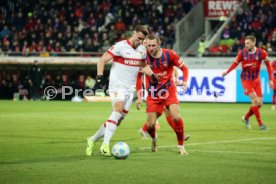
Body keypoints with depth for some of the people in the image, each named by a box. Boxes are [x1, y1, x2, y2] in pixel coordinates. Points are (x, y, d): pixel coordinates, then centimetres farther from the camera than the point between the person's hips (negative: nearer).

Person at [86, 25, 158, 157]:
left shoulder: (142, 50, 11)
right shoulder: (120, 46, -10)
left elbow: (144, 66, 29)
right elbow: (102, 60, -12)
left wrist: (152, 75, 10)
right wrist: (99, 77, -24)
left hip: (130, 89, 7)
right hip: (117, 85, -7)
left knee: (118, 120, 4)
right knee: (118, 109, -30)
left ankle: (93, 140, 20)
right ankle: (105, 145, -31)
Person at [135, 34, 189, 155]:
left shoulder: (169, 54, -13)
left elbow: (184, 68, -2)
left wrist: (184, 81, -21)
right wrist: (139, 97, -5)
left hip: (169, 91, -1)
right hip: (153, 94, 1)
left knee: (176, 117, -22)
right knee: (150, 125, -4)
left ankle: (181, 146, -4)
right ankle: (154, 139, 33)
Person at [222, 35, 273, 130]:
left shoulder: (261, 53, -10)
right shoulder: (242, 53, -9)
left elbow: (268, 65, -3)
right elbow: (235, 63, 2)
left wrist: (270, 79, -6)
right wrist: (227, 72, -12)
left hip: (256, 80, 2)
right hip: (246, 80, -2)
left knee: (259, 103, -1)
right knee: (255, 100, -17)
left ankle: (246, 118, 24)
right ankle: (260, 124, -9)